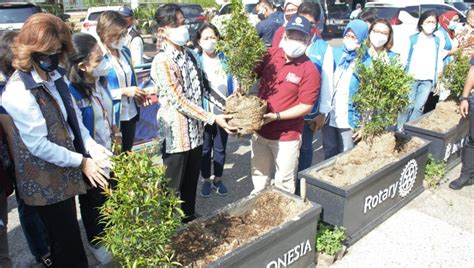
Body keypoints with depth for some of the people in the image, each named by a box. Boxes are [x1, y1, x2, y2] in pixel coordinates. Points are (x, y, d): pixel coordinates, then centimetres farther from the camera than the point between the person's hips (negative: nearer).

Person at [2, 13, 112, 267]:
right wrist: (81, 162, -18)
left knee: (68, 237, 24)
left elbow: (73, 119, 5)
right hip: (45, 181, -7)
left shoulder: (54, 77, 3)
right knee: (66, 242, 10)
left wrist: (92, 147, -10)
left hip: (63, 173, 7)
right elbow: (38, 145, -23)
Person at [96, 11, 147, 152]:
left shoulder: (125, 51, 6)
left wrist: (137, 94, 0)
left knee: (127, 152, 21)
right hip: (111, 117, -6)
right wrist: (123, 92, -20)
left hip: (131, 114, 6)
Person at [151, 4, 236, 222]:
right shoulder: (162, 62, -17)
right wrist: (213, 118, -24)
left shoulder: (189, 54, 8)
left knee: (191, 182, 21)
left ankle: (190, 221, 40)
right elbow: (178, 101, -21)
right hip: (176, 133, -7)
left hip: (195, 130, 7)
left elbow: (200, 89, 15)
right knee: (173, 187, 8)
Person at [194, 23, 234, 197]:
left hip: (224, 113, 2)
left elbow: (233, 83, 3)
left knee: (220, 148, 14)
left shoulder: (226, 59, -1)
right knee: (205, 149, 13)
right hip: (204, 113, -2)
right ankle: (206, 180, 31)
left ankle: (218, 179, 33)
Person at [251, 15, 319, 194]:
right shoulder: (270, 54, -2)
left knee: (283, 185, 10)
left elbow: (305, 106, -15)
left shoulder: (309, 70, -15)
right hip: (260, 131, 5)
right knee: (259, 180, 22)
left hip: (287, 136, -4)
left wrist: (276, 116, -23)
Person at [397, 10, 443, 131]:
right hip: (411, 78, -3)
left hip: (428, 80, 3)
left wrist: (437, 81, 10)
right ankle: (400, 129, 9)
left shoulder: (437, 41, 10)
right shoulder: (413, 39, 1)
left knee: (419, 107, 0)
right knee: (408, 105, -1)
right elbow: (404, 59, 0)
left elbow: (439, 63, 12)